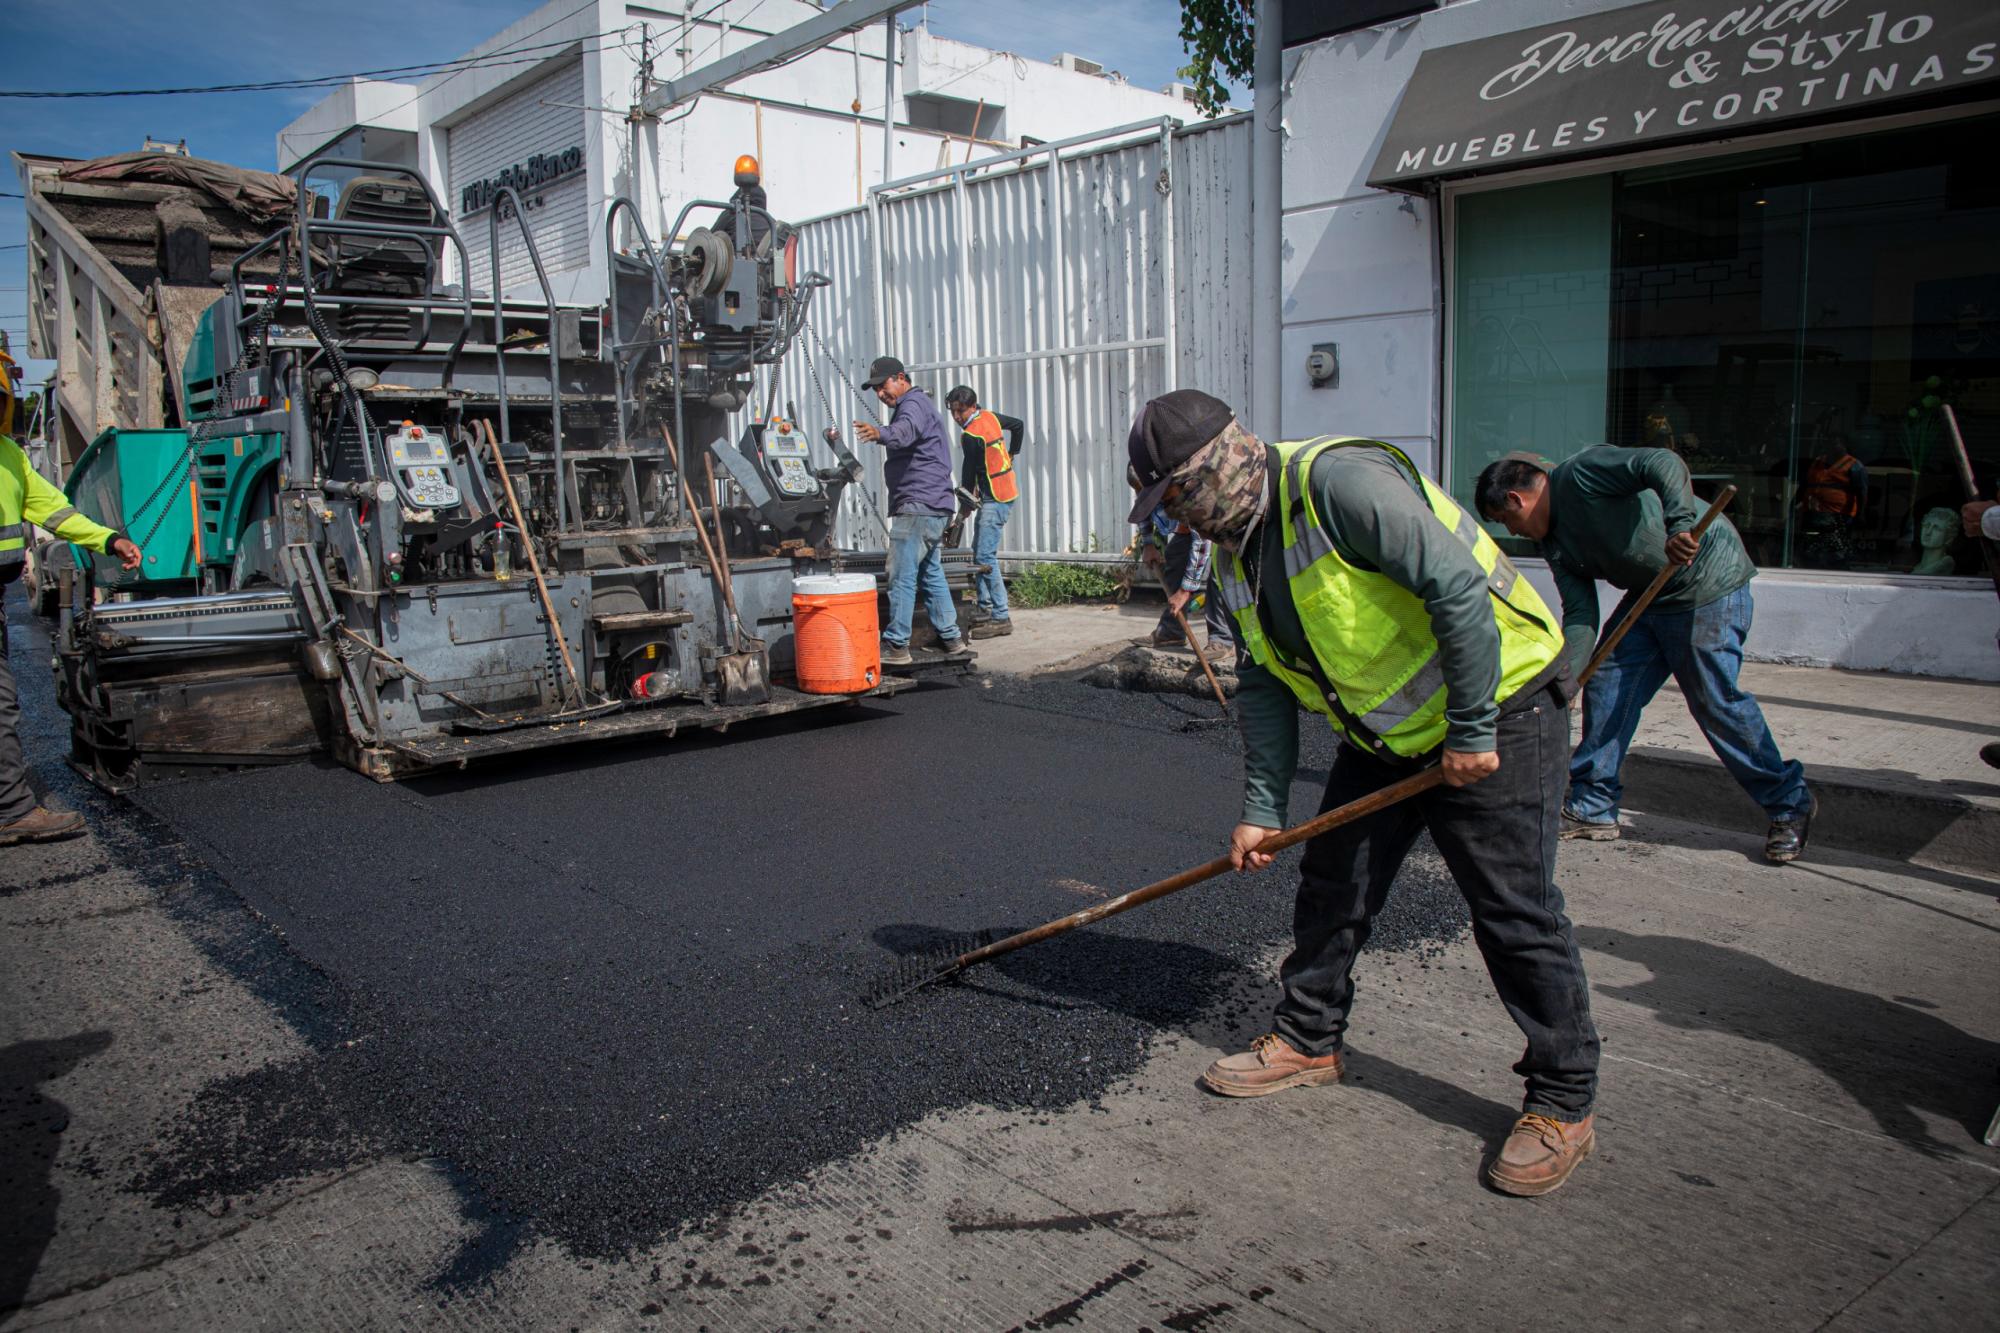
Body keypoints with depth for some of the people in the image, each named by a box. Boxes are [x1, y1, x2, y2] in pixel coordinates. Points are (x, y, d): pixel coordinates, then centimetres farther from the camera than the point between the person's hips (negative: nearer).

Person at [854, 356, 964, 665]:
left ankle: (896, 645, -10)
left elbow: (906, 430, -37)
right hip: (933, 505, 11)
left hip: (918, 504, -11)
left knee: (902, 576, -11)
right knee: (931, 572, 16)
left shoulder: (914, 404, -11)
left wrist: (880, 434, -55)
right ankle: (949, 636, 22)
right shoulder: (917, 405, 24)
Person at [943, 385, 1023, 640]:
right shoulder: (990, 416, 6)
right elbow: (1019, 425, 23)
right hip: (1006, 490, 10)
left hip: (995, 498, -10)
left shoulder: (971, 436, -19)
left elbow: (969, 473, -11)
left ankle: (1001, 618, -15)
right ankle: (985, 609, 21)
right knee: (979, 552, 15)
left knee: (985, 556, -14)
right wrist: (1010, 455, 24)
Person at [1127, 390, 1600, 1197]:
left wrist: (1472, 732, -23)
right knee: (1331, 884, 12)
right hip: (1385, 734, 9)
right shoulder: (1238, 550, 4)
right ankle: (1308, 1040, 31)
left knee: (1513, 913, -4)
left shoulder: (1338, 482, -25)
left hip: (1497, 713, -8)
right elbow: (1265, 685, 8)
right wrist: (1262, 808, 3)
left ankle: (1565, 1104, 12)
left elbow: (1459, 588, -28)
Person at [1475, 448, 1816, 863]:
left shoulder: (1582, 473, -19)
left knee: (1715, 700, -8)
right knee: (1607, 686, 3)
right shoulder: (1555, 541, 7)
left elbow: (1663, 464, -32)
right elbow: (1580, 613, 3)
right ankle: (1593, 809, 11)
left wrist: (1679, 525, -47)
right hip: (1650, 595, 9)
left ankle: (1790, 804, 10)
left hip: (1708, 583, -9)